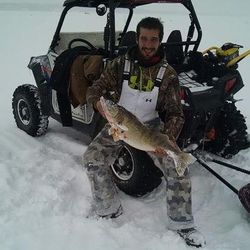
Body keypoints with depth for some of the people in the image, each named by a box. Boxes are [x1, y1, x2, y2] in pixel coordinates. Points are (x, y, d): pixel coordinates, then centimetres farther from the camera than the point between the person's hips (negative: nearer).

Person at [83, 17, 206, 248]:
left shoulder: (168, 74, -9)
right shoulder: (120, 63, -8)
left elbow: (175, 113, -10)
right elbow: (94, 89, -7)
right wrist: (100, 102, -33)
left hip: (151, 125, -1)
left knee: (178, 167, -16)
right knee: (92, 158, -17)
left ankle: (182, 224, 4)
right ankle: (109, 210, 5)